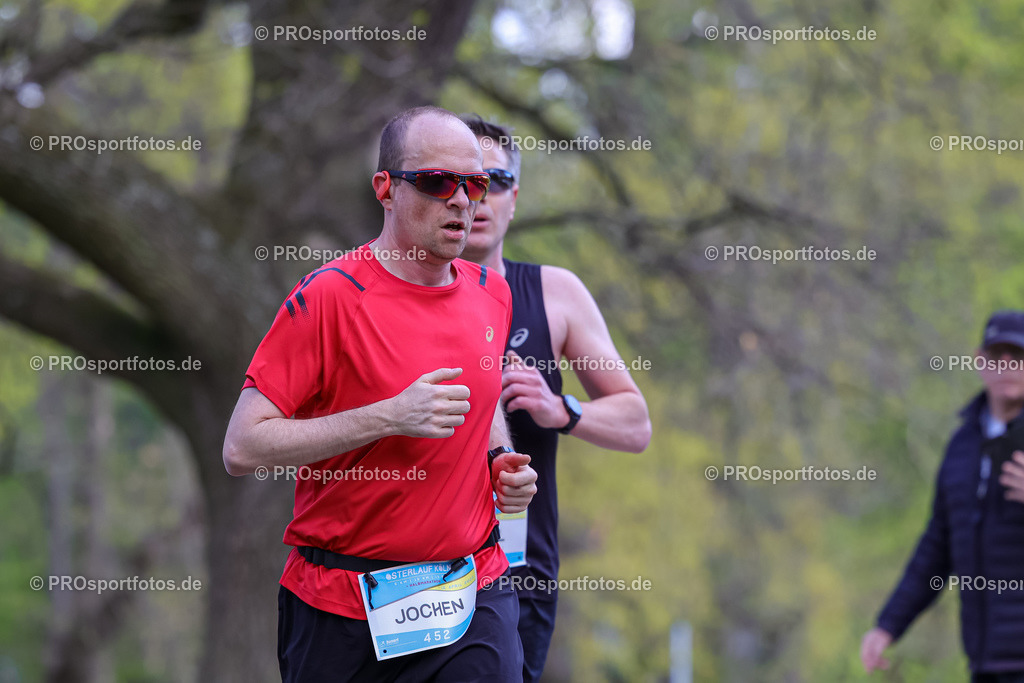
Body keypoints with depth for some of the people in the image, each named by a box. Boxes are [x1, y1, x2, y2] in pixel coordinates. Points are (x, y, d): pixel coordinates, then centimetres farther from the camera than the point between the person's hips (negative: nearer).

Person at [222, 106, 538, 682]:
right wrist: (392, 416, -22)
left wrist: (502, 461, 4)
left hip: (477, 596, 4)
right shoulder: (329, 296, -13)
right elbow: (243, 448, -17)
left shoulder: (491, 294, 7)